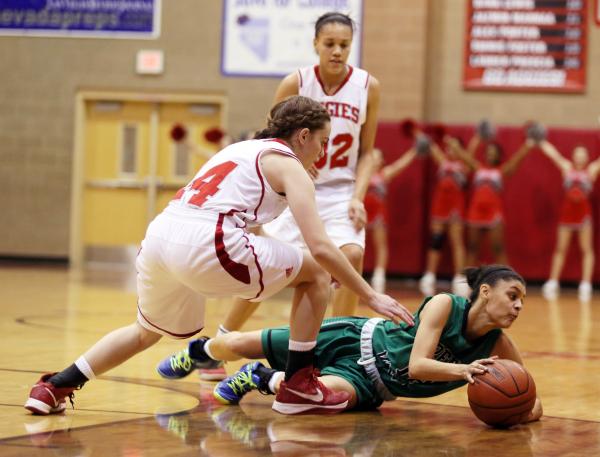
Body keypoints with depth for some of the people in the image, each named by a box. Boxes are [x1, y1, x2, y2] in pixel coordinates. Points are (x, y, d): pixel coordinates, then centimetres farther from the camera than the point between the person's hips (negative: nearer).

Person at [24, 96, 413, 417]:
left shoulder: (242, 150, 31)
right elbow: (320, 248, -3)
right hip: (203, 244, -8)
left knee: (148, 332, 34)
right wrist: (370, 296, 4)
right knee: (316, 272, 10)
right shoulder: (289, 167, 7)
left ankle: (55, 387, 25)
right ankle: (299, 385, 11)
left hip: (158, 236, 8)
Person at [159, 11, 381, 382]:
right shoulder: (296, 83, -10)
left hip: (340, 193, 0)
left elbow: (367, 152, 1)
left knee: (352, 255, -25)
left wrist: (358, 197, -11)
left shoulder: (368, 87, -6)